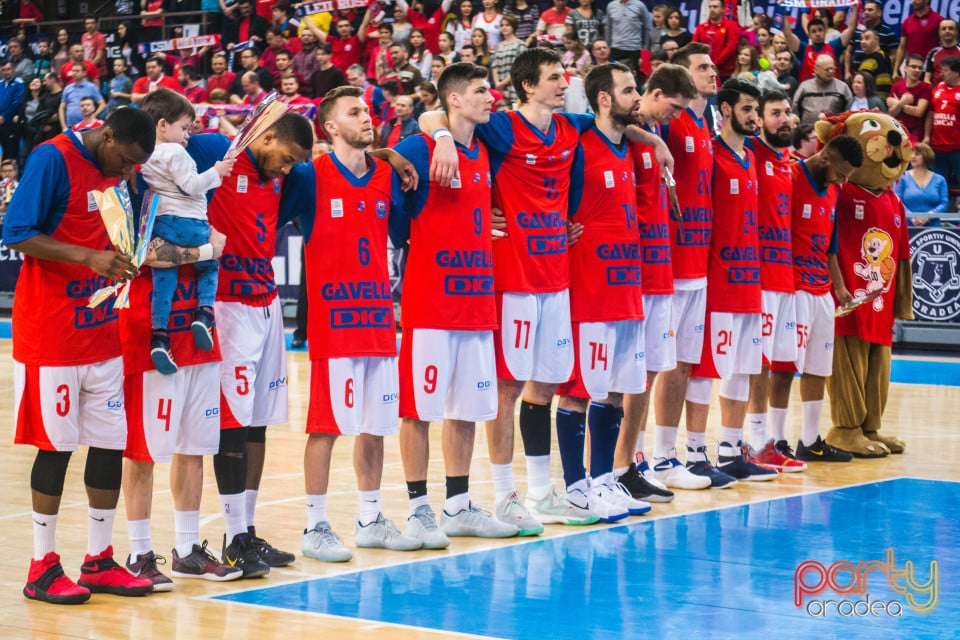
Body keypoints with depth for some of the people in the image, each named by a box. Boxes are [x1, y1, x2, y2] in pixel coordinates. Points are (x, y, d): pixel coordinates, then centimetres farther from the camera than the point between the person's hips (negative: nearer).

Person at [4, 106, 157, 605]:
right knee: (56, 445, -3)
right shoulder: (52, 159, -12)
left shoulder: (115, 171, 11)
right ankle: (42, 568, 6)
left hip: (101, 332, 7)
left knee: (112, 443, 6)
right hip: (51, 332, -7)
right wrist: (88, 257, -26)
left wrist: (127, 259, 3)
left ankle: (99, 561, 16)